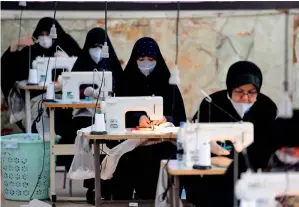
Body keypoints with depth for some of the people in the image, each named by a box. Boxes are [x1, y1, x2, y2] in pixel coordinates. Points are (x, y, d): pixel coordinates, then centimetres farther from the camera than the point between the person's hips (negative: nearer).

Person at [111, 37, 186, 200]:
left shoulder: (168, 83, 10)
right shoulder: (127, 81, 9)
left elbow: (180, 117, 8)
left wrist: (166, 119, -13)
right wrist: (138, 118, -17)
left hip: (161, 145, 0)